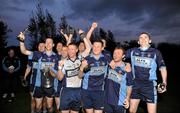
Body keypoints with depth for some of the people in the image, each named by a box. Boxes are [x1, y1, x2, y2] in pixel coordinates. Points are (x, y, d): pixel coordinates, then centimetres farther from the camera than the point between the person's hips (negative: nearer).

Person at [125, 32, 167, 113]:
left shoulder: (155, 52, -2)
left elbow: (162, 68, 0)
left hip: (149, 84, -2)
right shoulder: (133, 51, 3)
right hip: (135, 83, 3)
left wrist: (164, 83, -10)